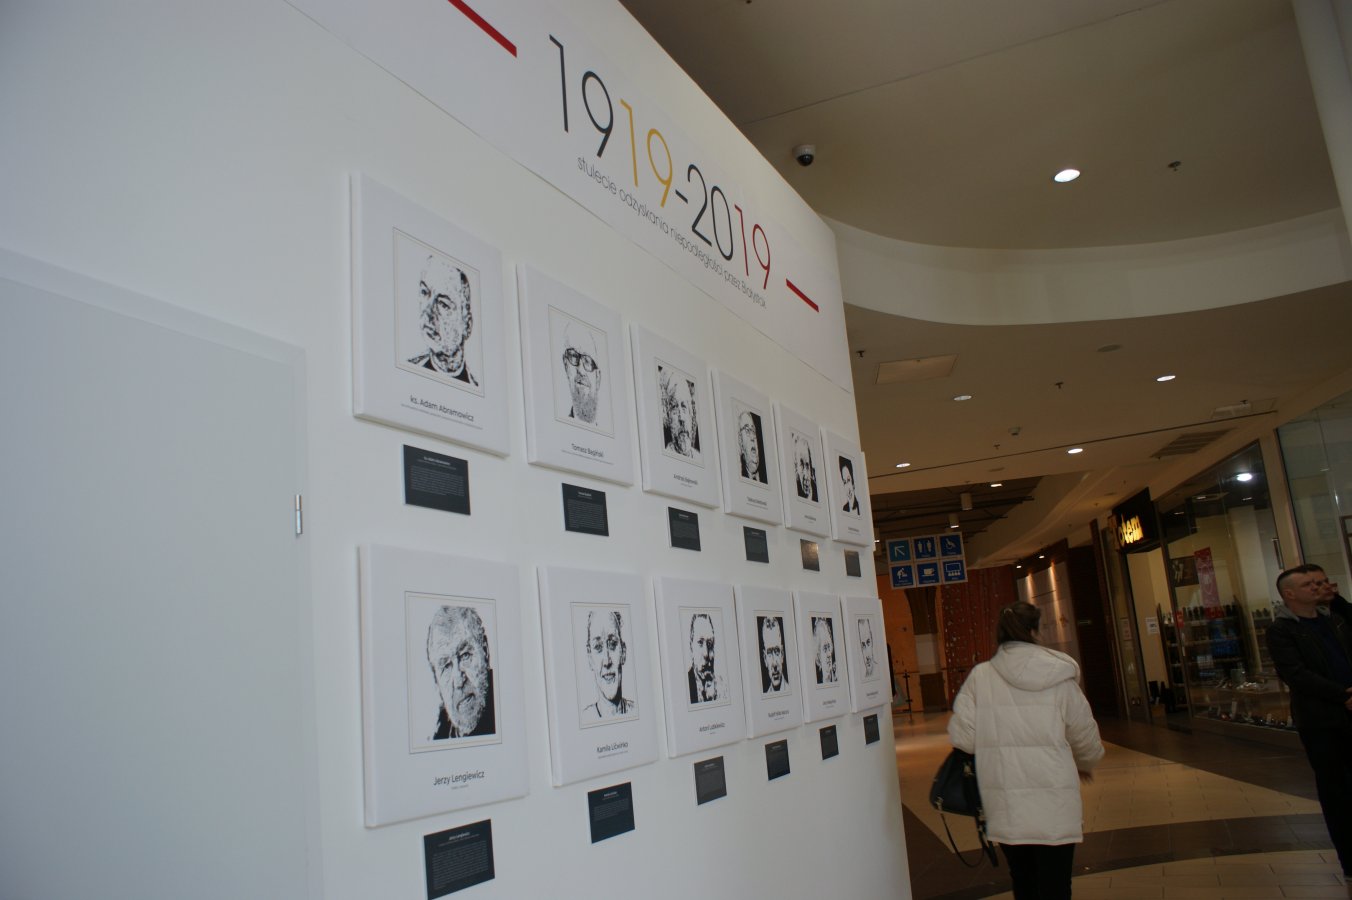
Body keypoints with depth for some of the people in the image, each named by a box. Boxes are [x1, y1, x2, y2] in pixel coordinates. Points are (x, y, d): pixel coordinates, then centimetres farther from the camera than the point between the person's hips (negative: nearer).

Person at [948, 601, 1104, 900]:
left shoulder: (980, 677, -4)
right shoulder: (1059, 677, -4)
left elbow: (961, 735, -6)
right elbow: (1085, 735, 4)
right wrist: (1086, 764, 26)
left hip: (1005, 808, 2)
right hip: (1054, 807, -1)